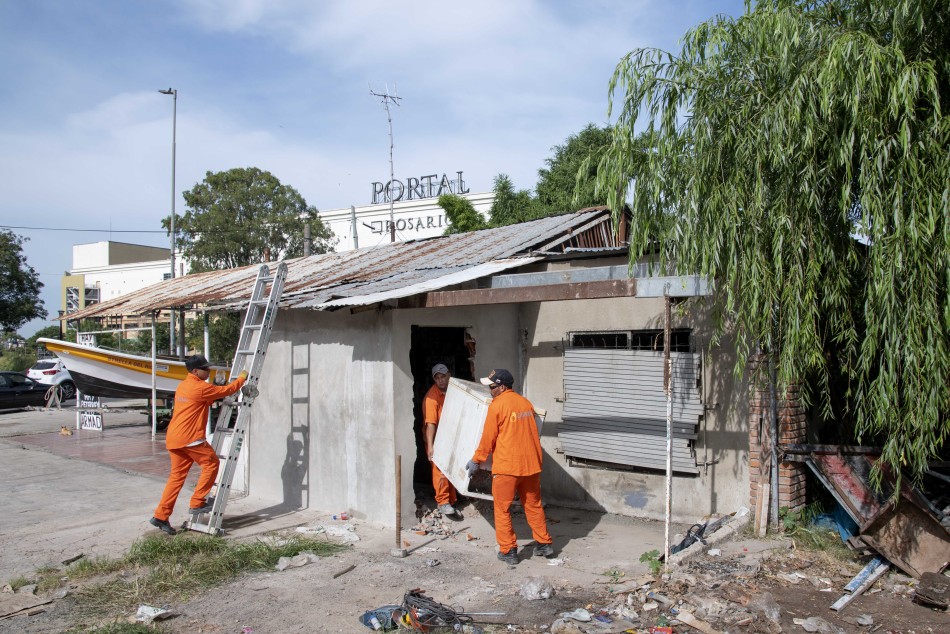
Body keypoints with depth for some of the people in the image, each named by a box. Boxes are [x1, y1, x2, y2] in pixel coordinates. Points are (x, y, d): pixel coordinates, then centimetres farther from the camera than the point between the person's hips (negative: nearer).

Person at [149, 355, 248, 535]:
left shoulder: (183, 386, 20)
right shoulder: (201, 387, -10)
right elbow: (227, 390, -2)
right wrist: (242, 378, 11)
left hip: (173, 438, 9)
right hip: (190, 438, -9)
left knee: (177, 475, 12)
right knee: (211, 463, 5)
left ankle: (161, 516, 11)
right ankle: (197, 503, 5)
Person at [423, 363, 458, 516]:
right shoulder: (432, 397, -20)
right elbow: (430, 423, -25)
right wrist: (430, 447, -28)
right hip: (437, 440, -7)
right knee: (441, 471, -7)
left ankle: (451, 501, 24)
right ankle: (442, 502, 5)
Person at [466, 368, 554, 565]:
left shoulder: (497, 405, -10)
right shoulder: (526, 403, 9)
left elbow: (488, 438, -7)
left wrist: (476, 461, 4)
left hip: (506, 466, -6)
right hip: (531, 463, 6)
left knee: (502, 509, 6)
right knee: (533, 505, 18)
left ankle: (508, 551, 7)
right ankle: (544, 544, 21)